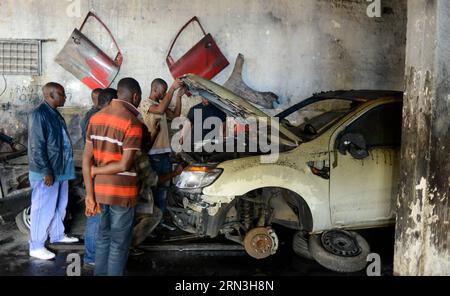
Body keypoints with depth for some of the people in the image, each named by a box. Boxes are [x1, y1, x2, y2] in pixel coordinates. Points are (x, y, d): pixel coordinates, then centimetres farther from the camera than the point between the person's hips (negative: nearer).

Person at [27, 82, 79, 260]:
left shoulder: (55, 113, 12)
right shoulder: (39, 114, -16)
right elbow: (37, 146, -20)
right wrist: (46, 171, -21)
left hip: (60, 169, 9)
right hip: (47, 172, -9)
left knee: (59, 206, 20)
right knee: (43, 209, 0)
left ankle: (57, 235, 36)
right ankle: (36, 246, 11)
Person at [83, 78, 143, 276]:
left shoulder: (96, 118, 5)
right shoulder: (132, 123, -16)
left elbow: (87, 159, 1)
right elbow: (124, 165, -20)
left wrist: (89, 195, -1)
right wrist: (96, 170, -5)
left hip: (99, 190, 7)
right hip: (121, 192, -7)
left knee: (103, 237, 22)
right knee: (119, 243, 8)